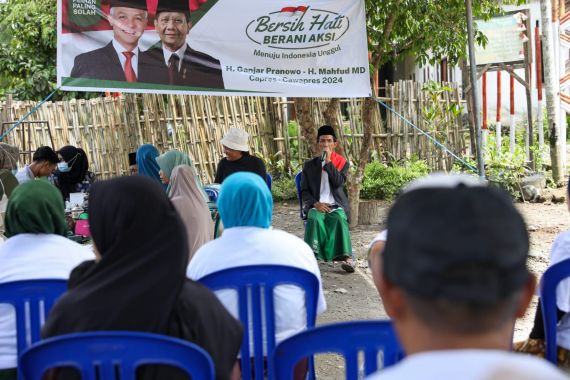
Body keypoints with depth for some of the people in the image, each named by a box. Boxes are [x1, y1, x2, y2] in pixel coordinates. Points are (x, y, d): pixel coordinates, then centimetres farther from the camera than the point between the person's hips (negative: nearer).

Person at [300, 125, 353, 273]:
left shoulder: (342, 163, 11)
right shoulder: (309, 165, 13)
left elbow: (339, 183, -8)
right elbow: (304, 191, 8)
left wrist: (328, 161, -11)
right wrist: (315, 203, -11)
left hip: (336, 206, 0)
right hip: (316, 206, 0)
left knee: (340, 218, -34)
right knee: (314, 218, -35)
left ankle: (346, 257, -39)